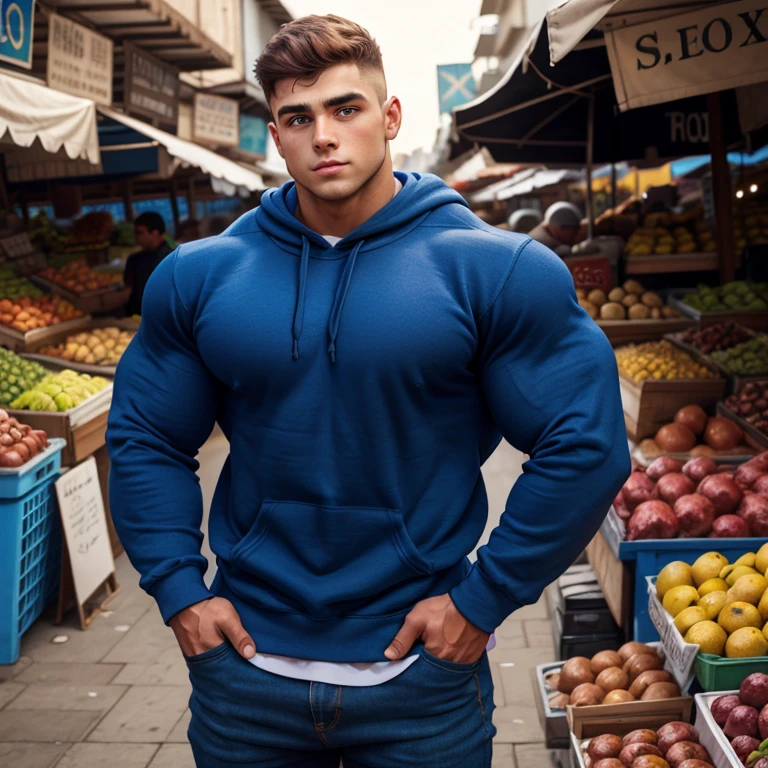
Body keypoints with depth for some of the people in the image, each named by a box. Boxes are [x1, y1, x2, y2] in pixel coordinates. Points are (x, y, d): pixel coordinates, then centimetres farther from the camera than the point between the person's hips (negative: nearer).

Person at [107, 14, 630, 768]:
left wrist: (483, 598, -10)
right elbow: (144, 439, 7)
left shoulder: (494, 270, -10)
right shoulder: (198, 275, 0)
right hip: (246, 667, 3)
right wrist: (178, 588, -2)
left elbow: (583, 447, -10)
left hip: (423, 669, -2)